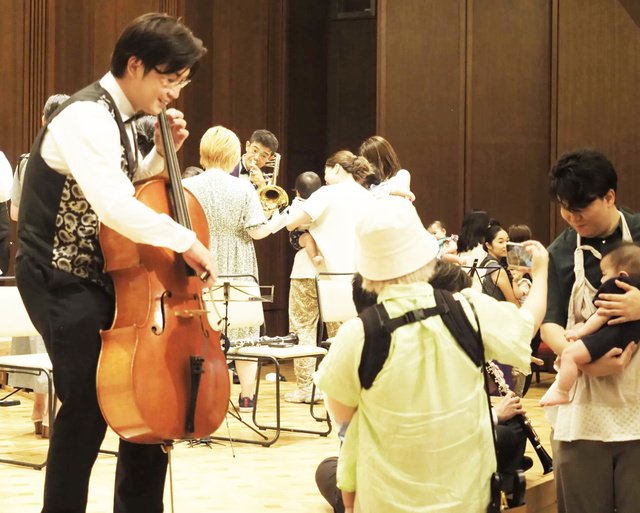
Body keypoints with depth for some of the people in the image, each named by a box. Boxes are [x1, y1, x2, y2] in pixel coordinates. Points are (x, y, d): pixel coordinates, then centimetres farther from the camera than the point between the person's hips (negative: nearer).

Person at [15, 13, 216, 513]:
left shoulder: (116, 117, 11)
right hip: (62, 281, -9)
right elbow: (113, 205, -35)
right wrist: (186, 240, -30)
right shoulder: (87, 117, -20)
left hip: (96, 277, 9)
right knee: (89, 406, -11)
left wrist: (160, 154, 6)